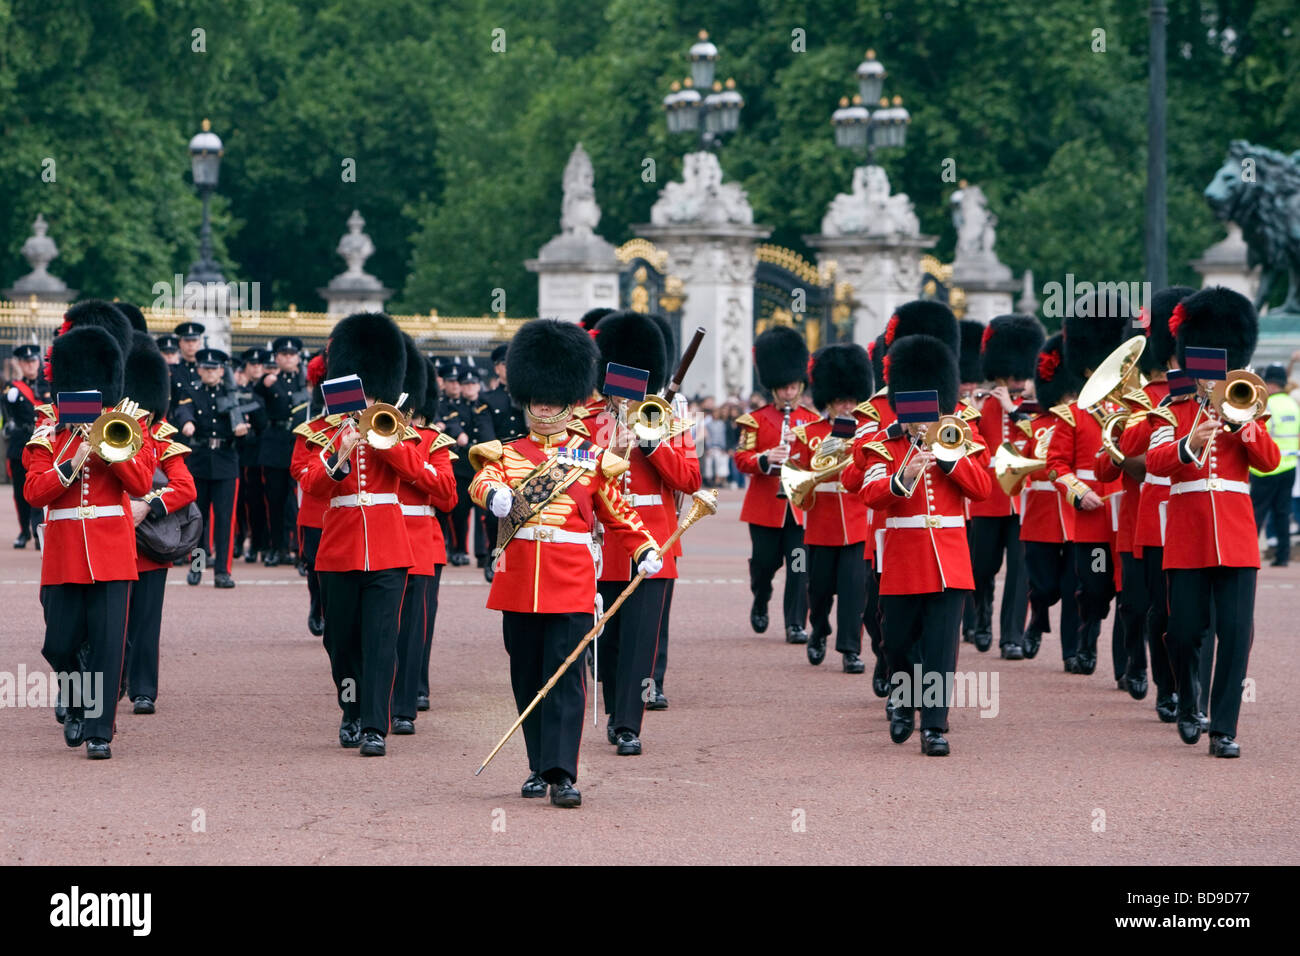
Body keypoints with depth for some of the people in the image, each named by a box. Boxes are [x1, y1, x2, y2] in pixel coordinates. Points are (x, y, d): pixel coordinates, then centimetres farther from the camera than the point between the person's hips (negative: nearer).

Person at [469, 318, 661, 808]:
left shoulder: (591, 458, 10)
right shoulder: (507, 453, 10)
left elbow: (618, 512, 14)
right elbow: (484, 478, -11)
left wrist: (645, 549, -2)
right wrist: (495, 492, -35)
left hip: (571, 583, -2)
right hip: (518, 579, 2)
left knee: (565, 676, -9)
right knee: (527, 679, 8)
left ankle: (562, 775, -13)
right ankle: (540, 767, 20)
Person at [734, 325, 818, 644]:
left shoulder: (812, 420, 9)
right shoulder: (756, 420, 3)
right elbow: (741, 458, -2)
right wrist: (765, 459, -22)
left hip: (800, 505, 1)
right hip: (765, 504, -1)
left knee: (799, 566, -5)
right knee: (764, 561, 4)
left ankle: (796, 624, -2)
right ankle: (760, 601, 34)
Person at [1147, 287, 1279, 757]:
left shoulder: (1245, 413, 12)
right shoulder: (1174, 413, 7)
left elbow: (1270, 461, -3)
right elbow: (1154, 461, -10)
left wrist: (1242, 422, -18)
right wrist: (1191, 444, -29)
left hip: (1234, 537, 1)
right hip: (1187, 537, -1)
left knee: (1236, 630, -8)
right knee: (1185, 630, -1)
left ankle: (1224, 728, -4)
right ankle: (1188, 705, 25)